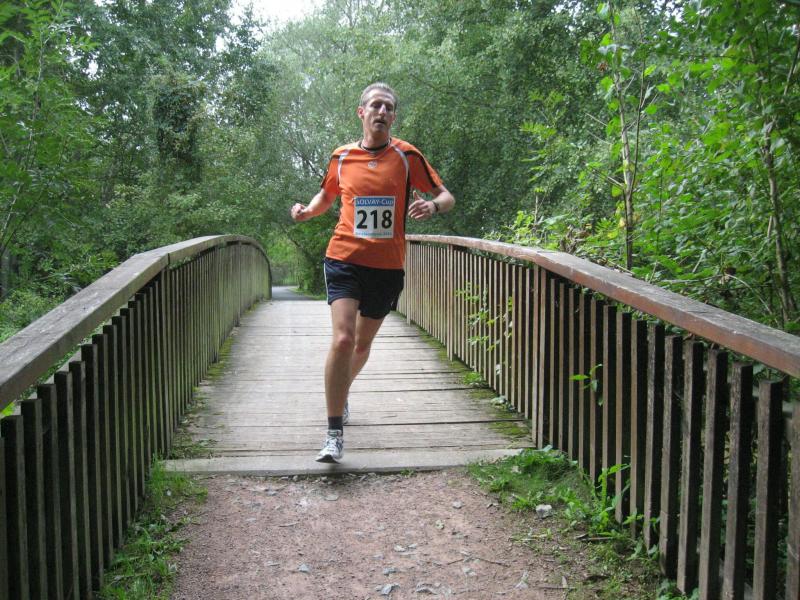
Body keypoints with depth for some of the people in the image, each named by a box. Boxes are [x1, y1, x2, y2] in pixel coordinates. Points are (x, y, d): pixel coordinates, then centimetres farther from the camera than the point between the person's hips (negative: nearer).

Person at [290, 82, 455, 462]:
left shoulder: (407, 156, -1)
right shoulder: (341, 157, 3)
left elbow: (446, 196, 3)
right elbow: (327, 195, 21)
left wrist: (432, 206, -20)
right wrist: (307, 211, 0)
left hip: (387, 266, 1)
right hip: (344, 258, -1)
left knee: (363, 342, 16)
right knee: (342, 339, -18)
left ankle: (341, 395, 47)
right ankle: (334, 434, -11)